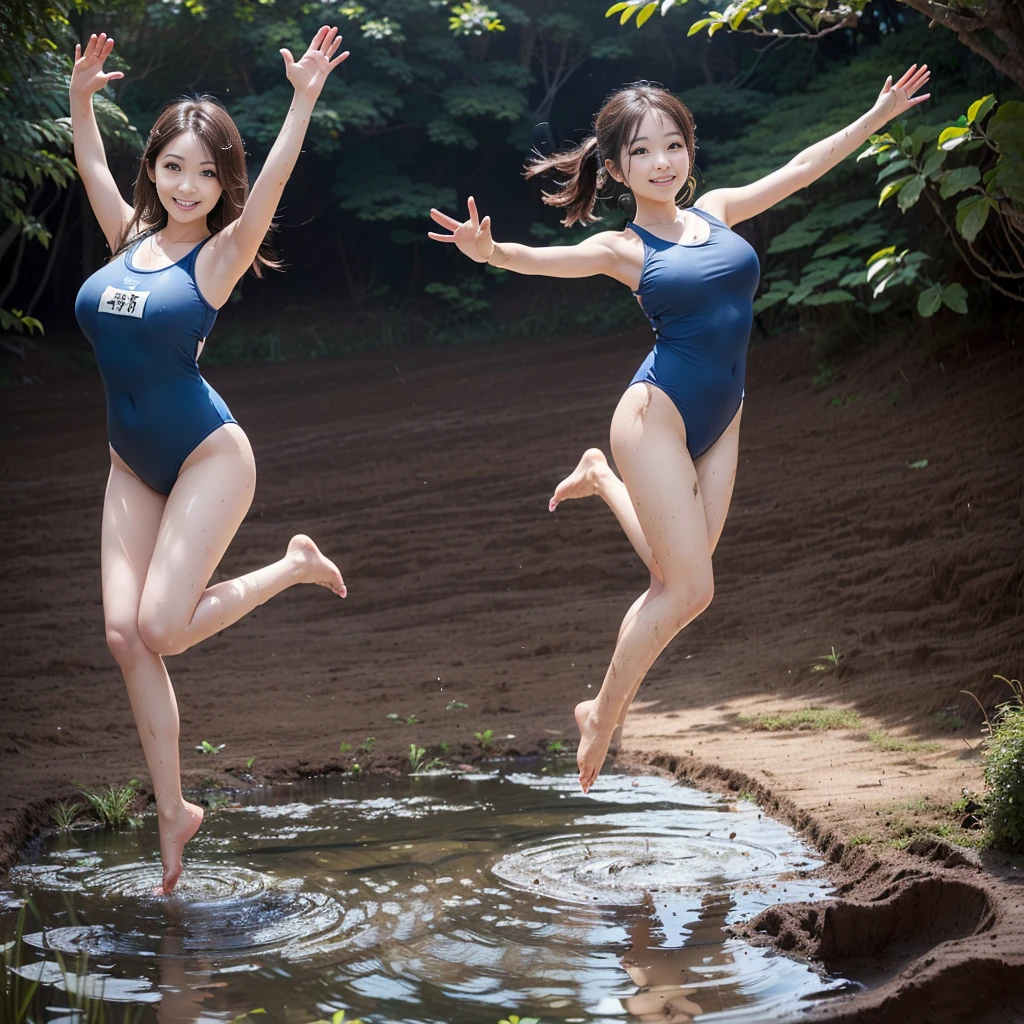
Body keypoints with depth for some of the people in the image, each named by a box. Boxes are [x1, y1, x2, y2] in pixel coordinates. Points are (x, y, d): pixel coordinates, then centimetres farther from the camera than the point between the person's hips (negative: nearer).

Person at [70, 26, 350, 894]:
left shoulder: (220, 255, -8)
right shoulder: (130, 238, 7)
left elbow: (270, 186, -22)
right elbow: (91, 164, 18)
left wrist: (304, 99, -31)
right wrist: (81, 95, 8)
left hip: (206, 455, -6)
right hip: (133, 464, 6)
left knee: (160, 628, -14)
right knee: (124, 634, -3)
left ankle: (294, 567, 12)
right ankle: (173, 814, 8)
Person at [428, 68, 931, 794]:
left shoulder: (715, 211, 8)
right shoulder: (624, 248, -7)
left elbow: (801, 169, 17)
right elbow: (546, 259, -25)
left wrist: (879, 114, 22)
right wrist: (489, 251, -47)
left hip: (720, 421, 6)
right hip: (658, 415, -6)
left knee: (677, 578, 11)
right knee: (690, 588, -8)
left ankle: (603, 478, 35)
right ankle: (602, 718, 11)